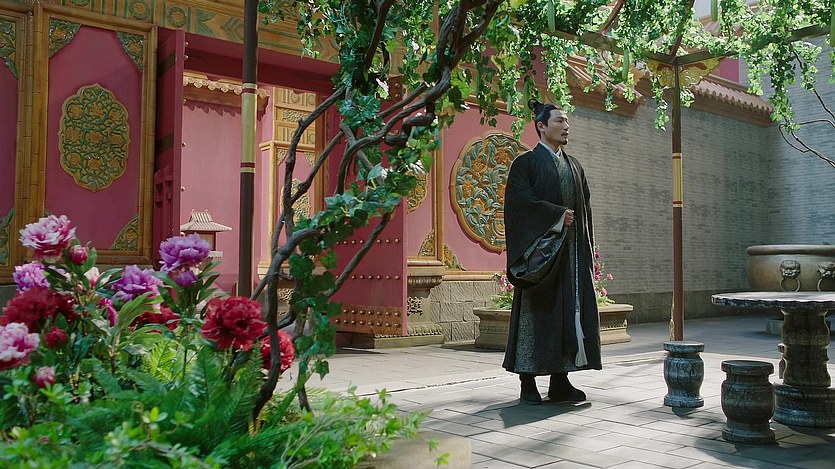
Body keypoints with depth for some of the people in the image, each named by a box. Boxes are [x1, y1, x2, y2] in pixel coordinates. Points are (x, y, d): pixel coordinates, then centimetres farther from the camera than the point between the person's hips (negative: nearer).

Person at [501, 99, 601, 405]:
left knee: (569, 310, 4)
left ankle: (560, 382, 11)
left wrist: (587, 248, 9)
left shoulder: (574, 166, 18)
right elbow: (522, 201, -14)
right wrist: (558, 215, -14)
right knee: (536, 314, -4)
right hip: (540, 250, -6)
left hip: (572, 252, 6)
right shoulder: (526, 163, 0)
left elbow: (585, 209, 18)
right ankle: (528, 384, 4)